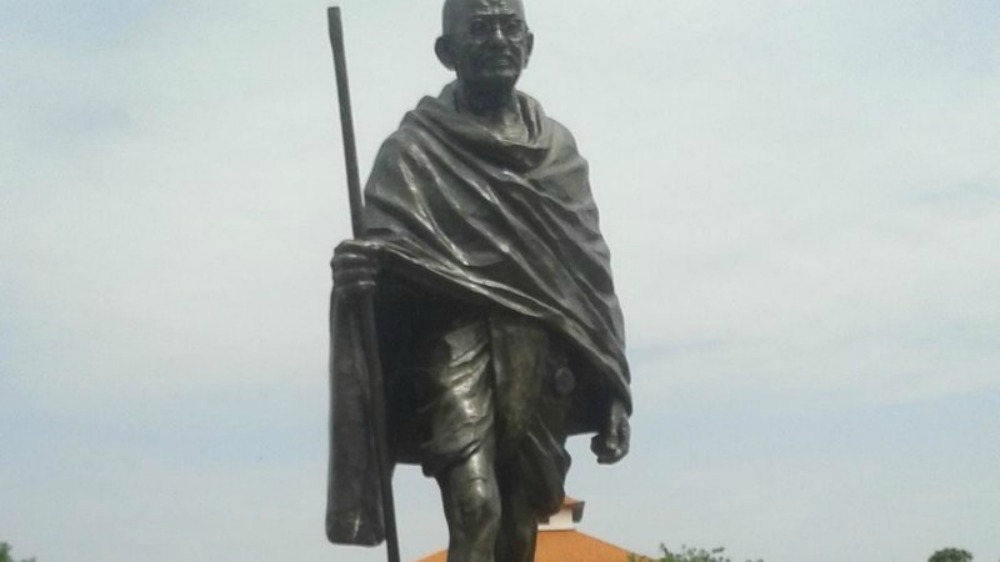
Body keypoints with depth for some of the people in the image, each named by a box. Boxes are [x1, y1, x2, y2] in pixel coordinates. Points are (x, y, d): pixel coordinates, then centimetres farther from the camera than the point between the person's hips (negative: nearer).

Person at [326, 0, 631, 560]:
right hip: (457, 340, -3)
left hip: (540, 352, 4)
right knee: (475, 510, -21)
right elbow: (381, 251, -3)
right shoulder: (414, 147, 7)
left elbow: (591, 273, 17)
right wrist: (358, 270, -29)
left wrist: (613, 390, 11)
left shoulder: (556, 146, 18)